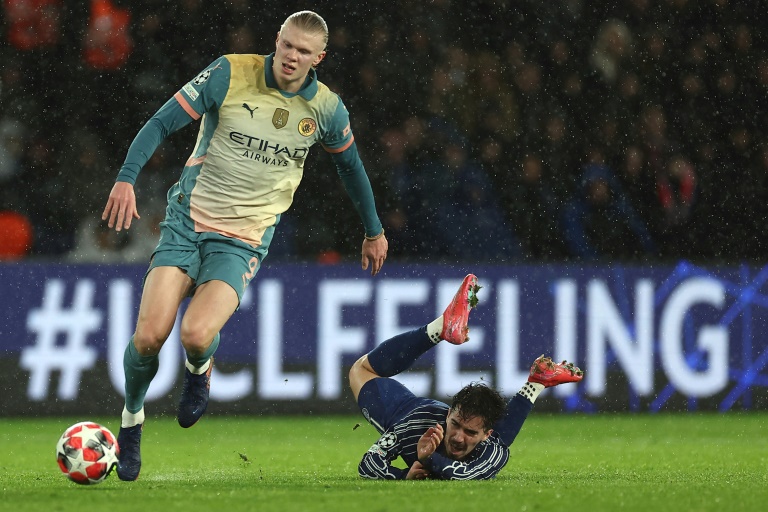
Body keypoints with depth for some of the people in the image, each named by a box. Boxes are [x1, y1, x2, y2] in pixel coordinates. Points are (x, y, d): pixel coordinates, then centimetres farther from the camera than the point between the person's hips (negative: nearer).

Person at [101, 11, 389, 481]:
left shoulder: (326, 108, -1)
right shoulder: (230, 74, -8)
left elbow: (350, 165, 18)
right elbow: (163, 123, -6)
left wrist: (374, 231, 27)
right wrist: (127, 178, -20)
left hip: (244, 241, 0)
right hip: (188, 218, 0)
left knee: (196, 334, -25)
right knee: (149, 336, -14)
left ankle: (199, 369, 14)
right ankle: (132, 420, 17)